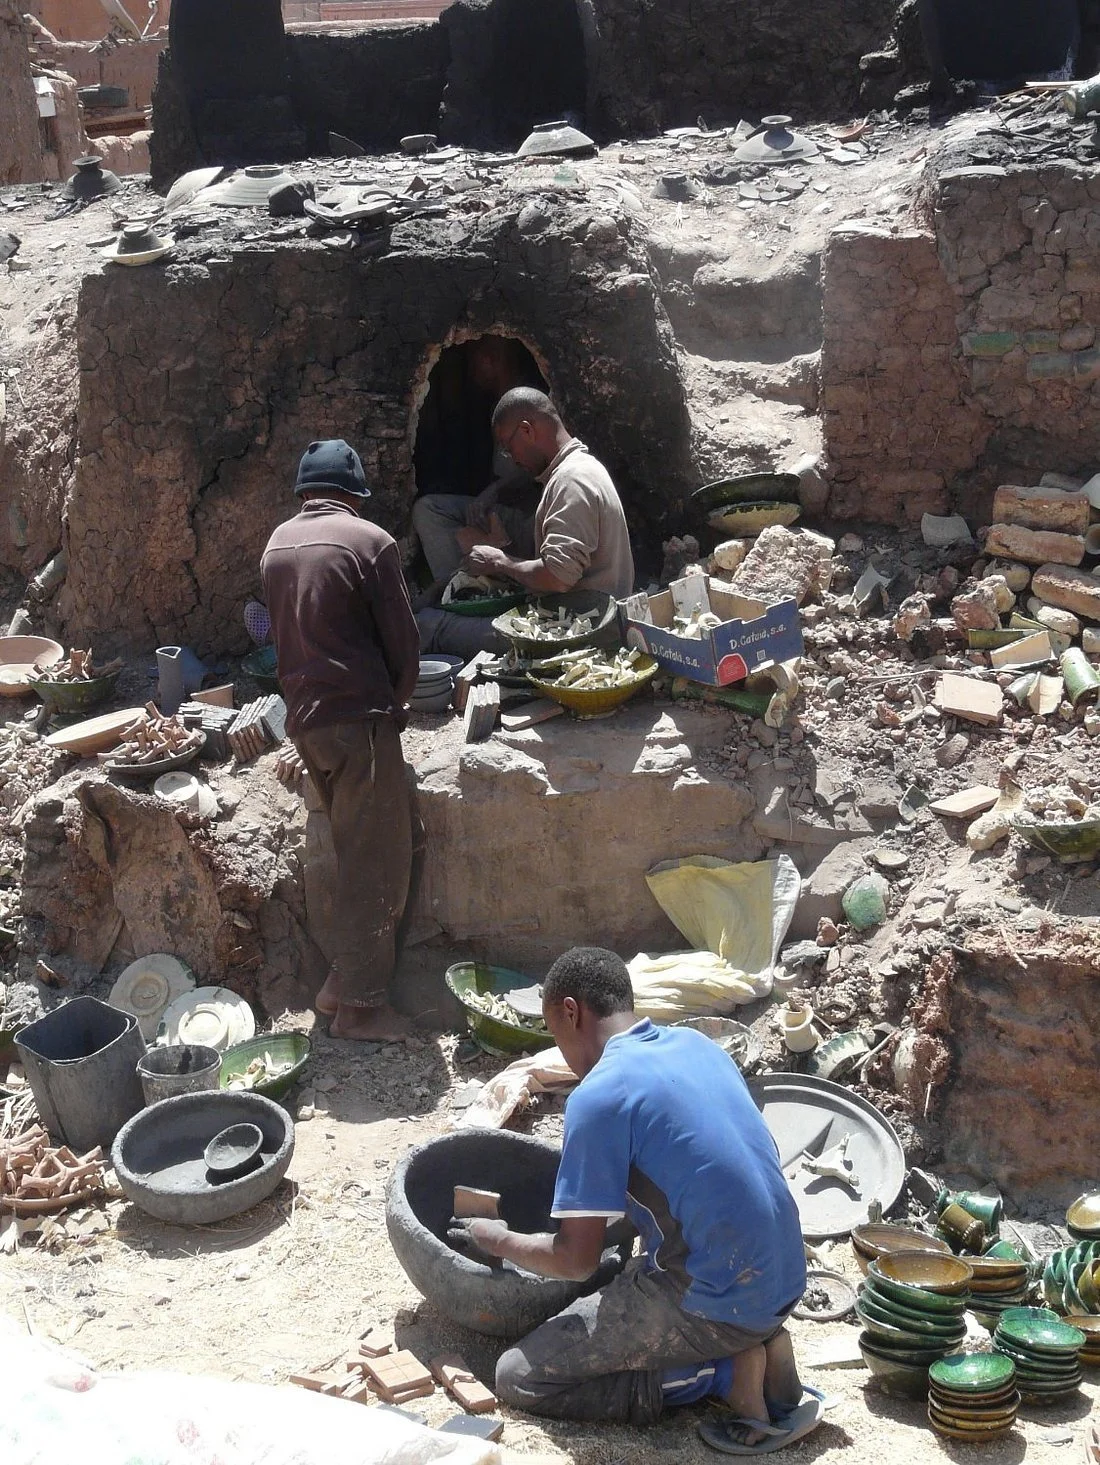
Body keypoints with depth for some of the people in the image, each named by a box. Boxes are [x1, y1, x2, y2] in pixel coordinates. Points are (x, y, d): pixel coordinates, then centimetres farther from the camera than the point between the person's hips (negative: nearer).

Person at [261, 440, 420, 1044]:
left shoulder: (276, 545, 12)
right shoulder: (367, 540, -8)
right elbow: (401, 637, -6)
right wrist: (395, 701, 11)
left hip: (303, 716, 7)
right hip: (359, 716, -7)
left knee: (355, 851, 18)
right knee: (378, 858, -2)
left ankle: (346, 981, 21)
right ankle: (358, 1002, -2)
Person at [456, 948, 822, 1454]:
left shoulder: (598, 1097, -16)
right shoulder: (696, 1043, 8)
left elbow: (576, 1260, -12)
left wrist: (500, 1241, 7)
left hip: (719, 1299, -8)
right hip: (784, 1278, 8)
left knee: (519, 1379, 2)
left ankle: (729, 1374, -5)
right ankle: (755, 1344, 9)